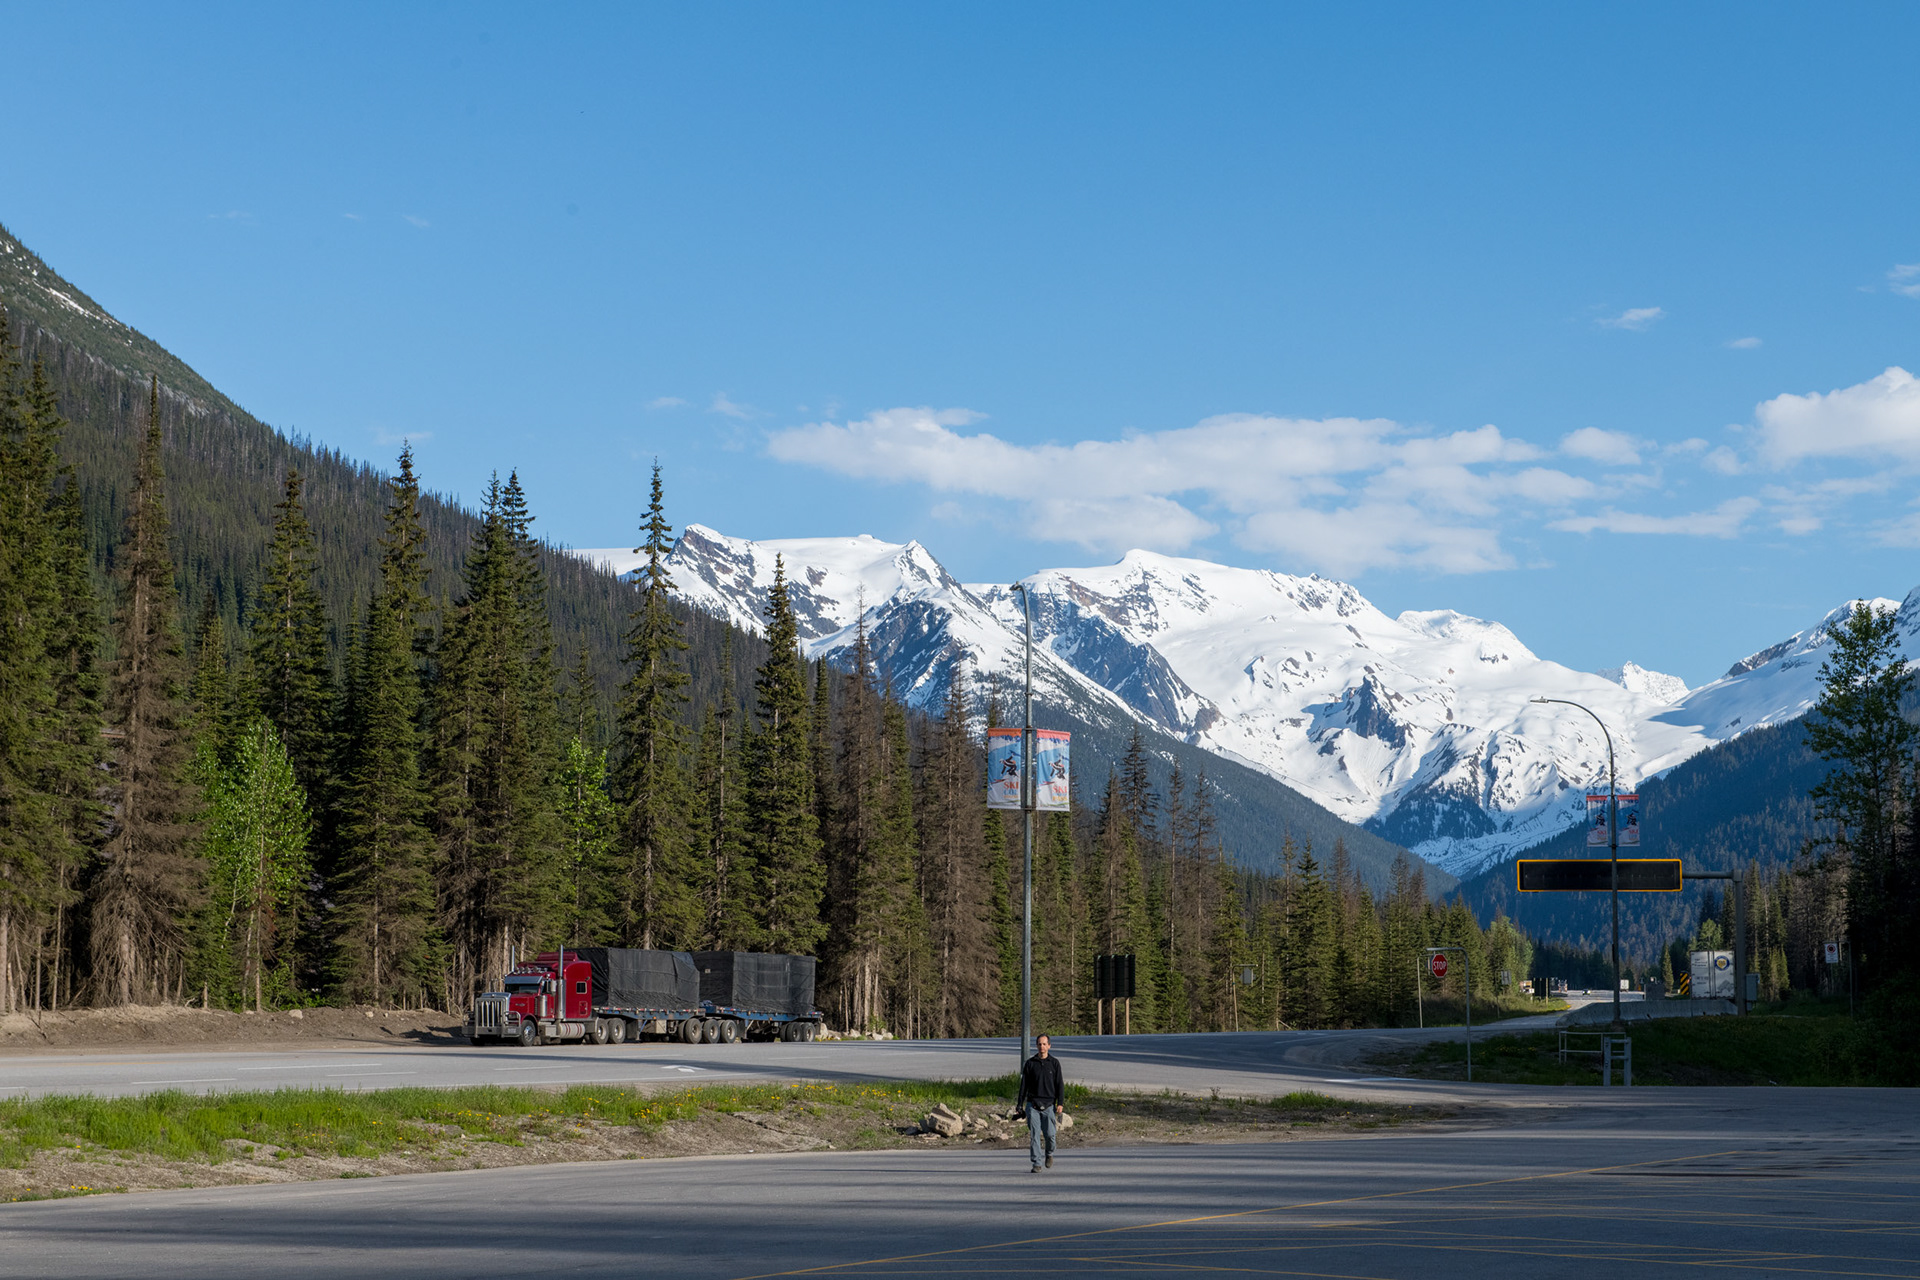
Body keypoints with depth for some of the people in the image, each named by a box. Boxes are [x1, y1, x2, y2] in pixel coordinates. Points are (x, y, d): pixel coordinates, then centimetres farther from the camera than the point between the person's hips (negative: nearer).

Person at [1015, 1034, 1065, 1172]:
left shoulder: (1054, 1063, 6)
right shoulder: (1030, 1063, 7)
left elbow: (1060, 1084, 3)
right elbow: (1024, 1085, 10)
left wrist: (1060, 1103, -7)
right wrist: (1020, 1104, 6)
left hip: (1049, 1105, -1)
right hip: (1032, 1105, 1)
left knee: (1050, 1134, -4)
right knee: (1034, 1135, -6)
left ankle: (1049, 1154, 25)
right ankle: (1036, 1163, -2)